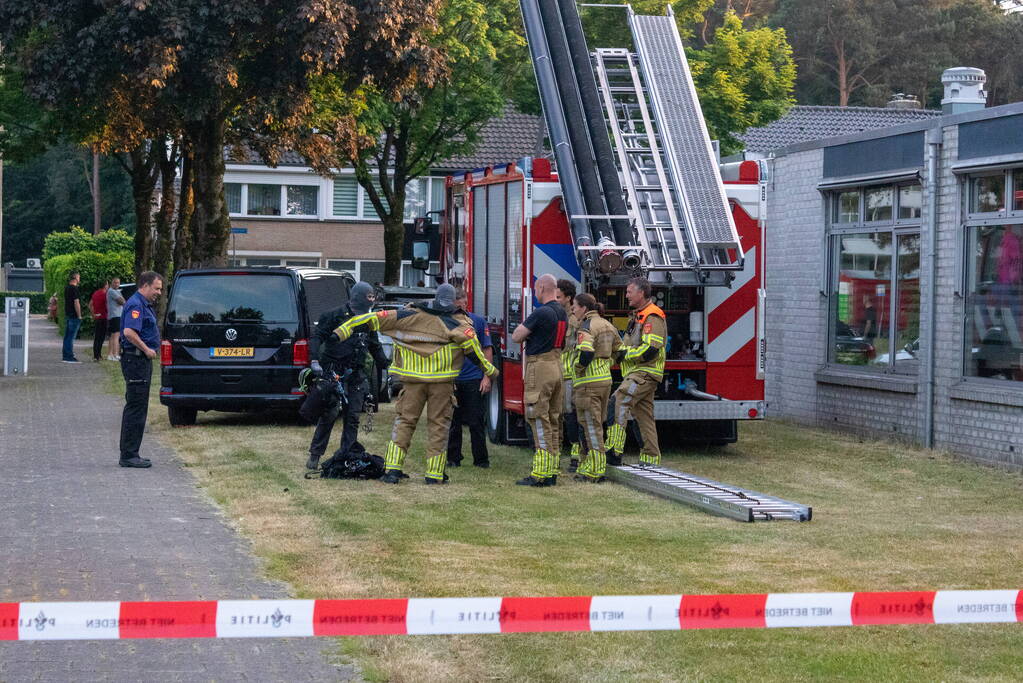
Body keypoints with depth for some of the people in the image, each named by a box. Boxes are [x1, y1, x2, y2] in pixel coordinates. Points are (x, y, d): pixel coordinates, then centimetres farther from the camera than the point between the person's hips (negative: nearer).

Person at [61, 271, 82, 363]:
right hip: (74, 316, -9)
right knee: (71, 337, -7)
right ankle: (69, 357, -7)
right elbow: (76, 303, -19)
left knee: (67, 337, 12)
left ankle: (65, 356, 15)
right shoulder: (74, 289, -15)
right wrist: (79, 316, -14)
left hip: (67, 315, 9)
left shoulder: (66, 288, 13)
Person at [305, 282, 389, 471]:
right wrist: (315, 360, -21)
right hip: (334, 373, -6)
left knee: (353, 416, 2)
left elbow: (376, 348, 28)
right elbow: (316, 337, -7)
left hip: (356, 375, 6)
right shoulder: (335, 317, -2)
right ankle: (315, 455, -2)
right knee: (330, 413, -11)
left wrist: (387, 367, 21)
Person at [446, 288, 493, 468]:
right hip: (451, 380, 1)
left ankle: (481, 459, 6)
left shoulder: (478, 322, 3)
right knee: (453, 421, 6)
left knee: (475, 422, 0)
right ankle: (453, 458, 14)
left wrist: (486, 377, -3)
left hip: (474, 379, -1)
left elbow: (487, 350, 4)